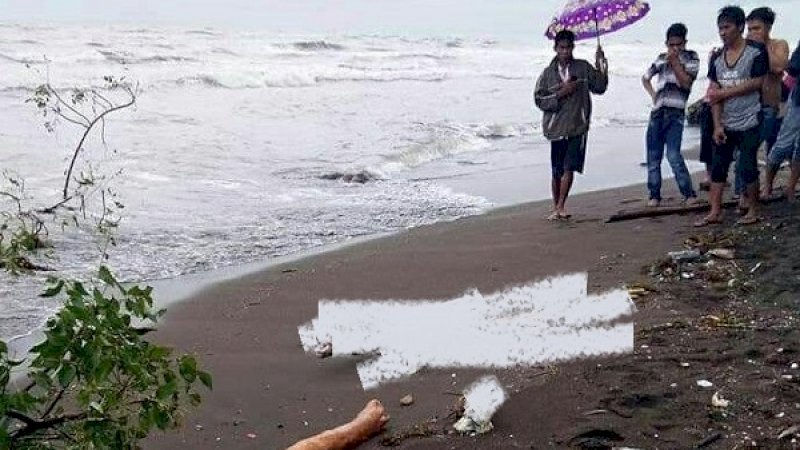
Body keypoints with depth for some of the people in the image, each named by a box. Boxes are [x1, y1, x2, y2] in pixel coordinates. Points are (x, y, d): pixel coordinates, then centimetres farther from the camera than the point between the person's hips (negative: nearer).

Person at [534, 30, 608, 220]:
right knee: (557, 171, 7)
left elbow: (600, 87, 6)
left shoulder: (583, 68, 6)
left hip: (577, 127, -1)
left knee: (568, 168, -10)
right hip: (556, 127, 1)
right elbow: (539, 99, 1)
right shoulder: (548, 73, 5)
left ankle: (560, 207, -4)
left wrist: (600, 67, -7)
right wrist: (560, 94, -12)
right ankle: (556, 207, 20)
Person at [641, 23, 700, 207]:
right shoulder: (661, 59, 15)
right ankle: (654, 194, 15)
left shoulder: (691, 58, 4)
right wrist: (652, 94, 13)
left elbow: (686, 83, -10)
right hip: (657, 112, 5)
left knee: (673, 155, -17)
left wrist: (674, 61, -10)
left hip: (675, 112, -5)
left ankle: (689, 193, -8)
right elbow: (645, 78, 29)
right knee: (653, 155, 5)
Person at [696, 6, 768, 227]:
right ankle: (715, 212, 7)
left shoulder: (756, 51, -6)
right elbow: (714, 94, 4)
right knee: (717, 167, 3)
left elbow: (757, 83, -14)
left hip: (749, 123, -5)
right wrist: (717, 125, -4)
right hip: (725, 124, 5)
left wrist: (724, 92, -11)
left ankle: (753, 210, 11)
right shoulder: (717, 59, 8)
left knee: (747, 167, -4)